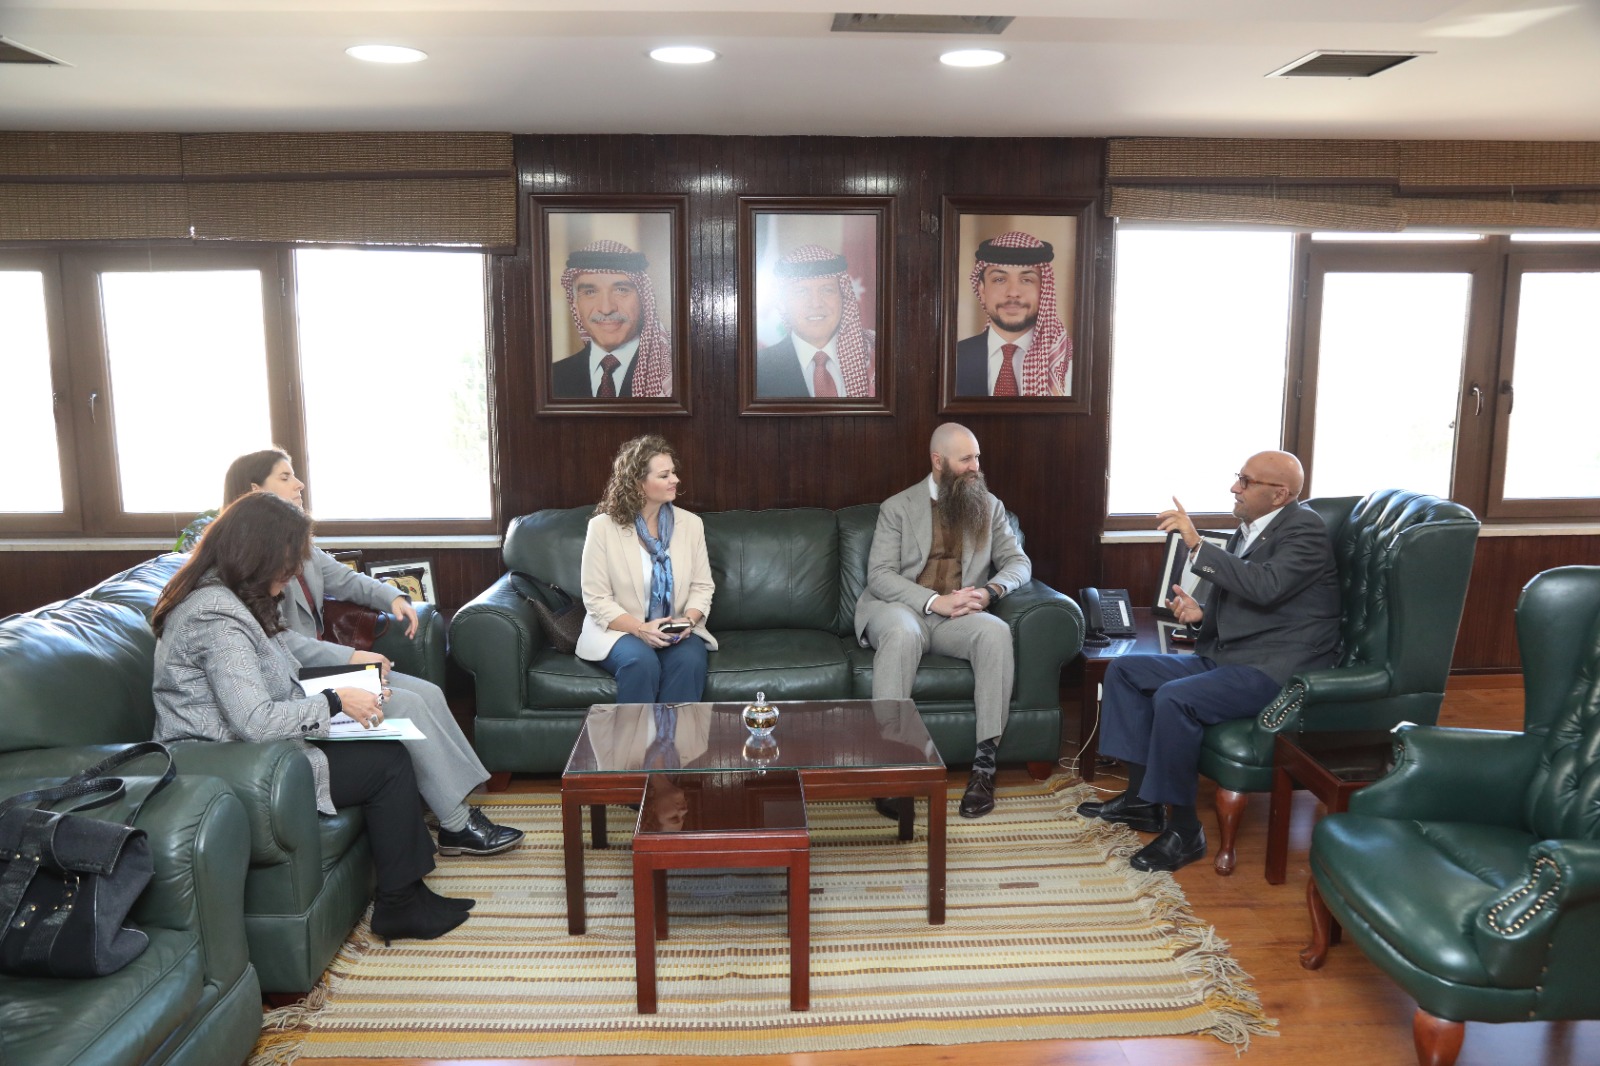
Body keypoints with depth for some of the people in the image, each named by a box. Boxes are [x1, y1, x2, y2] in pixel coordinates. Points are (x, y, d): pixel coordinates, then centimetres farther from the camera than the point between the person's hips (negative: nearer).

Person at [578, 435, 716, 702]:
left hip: (678, 631, 3)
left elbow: (702, 586, 6)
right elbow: (596, 599, -7)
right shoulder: (603, 527, -7)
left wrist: (688, 620, -15)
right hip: (619, 630, -2)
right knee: (641, 663, -34)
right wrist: (640, 628, -21)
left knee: (689, 662, -30)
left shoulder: (691, 523, 3)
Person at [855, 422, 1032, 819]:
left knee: (996, 631, -31)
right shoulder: (897, 507, 5)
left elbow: (1018, 562, 11)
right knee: (902, 633, -38)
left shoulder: (990, 506, 15)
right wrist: (936, 601, -19)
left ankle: (985, 762, -28)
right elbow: (879, 574, -5)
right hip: (901, 607, -2)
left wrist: (989, 590, -12)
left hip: (958, 615, 2)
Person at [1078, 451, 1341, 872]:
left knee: (1173, 698, -31)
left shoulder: (1303, 530, -11)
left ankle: (1184, 830, -15)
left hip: (1276, 669, -10)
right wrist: (1200, 613, 2)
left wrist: (1197, 545, -29)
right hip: (1227, 656, 10)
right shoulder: (1248, 531, 15)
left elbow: (1265, 586, -29)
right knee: (1124, 671, 5)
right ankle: (1141, 798, 7)